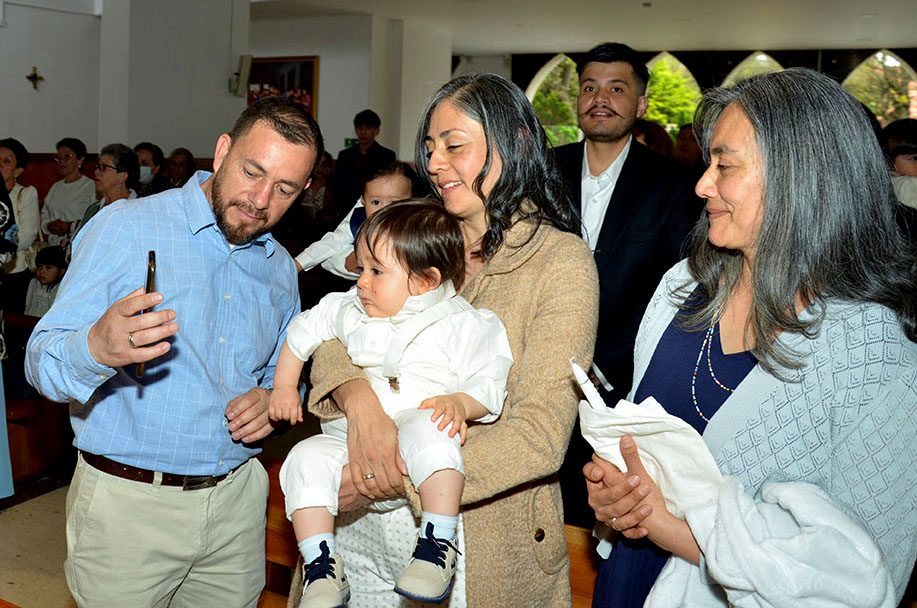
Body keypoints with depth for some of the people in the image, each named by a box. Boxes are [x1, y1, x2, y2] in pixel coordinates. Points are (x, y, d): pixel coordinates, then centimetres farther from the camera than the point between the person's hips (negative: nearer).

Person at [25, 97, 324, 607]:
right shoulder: (125, 227, -10)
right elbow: (41, 361, -13)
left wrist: (274, 399, -5)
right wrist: (97, 349, -36)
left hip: (238, 501, 5)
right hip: (128, 503, -4)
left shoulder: (280, 268, 8)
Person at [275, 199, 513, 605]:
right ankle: (322, 568, -15)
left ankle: (438, 544, -31)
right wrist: (284, 386, 26)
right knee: (305, 459, -22)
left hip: (417, 425, -5)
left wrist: (460, 403, -25)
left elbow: (489, 383, -5)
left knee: (428, 429, -38)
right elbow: (304, 331, 29)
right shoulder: (349, 310, 16)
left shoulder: (463, 324, -1)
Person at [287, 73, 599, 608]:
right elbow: (334, 336, -2)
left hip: (478, 539, -4)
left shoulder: (560, 260, -10)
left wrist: (401, 479, -25)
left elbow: (540, 435, -18)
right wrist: (360, 397, -24)